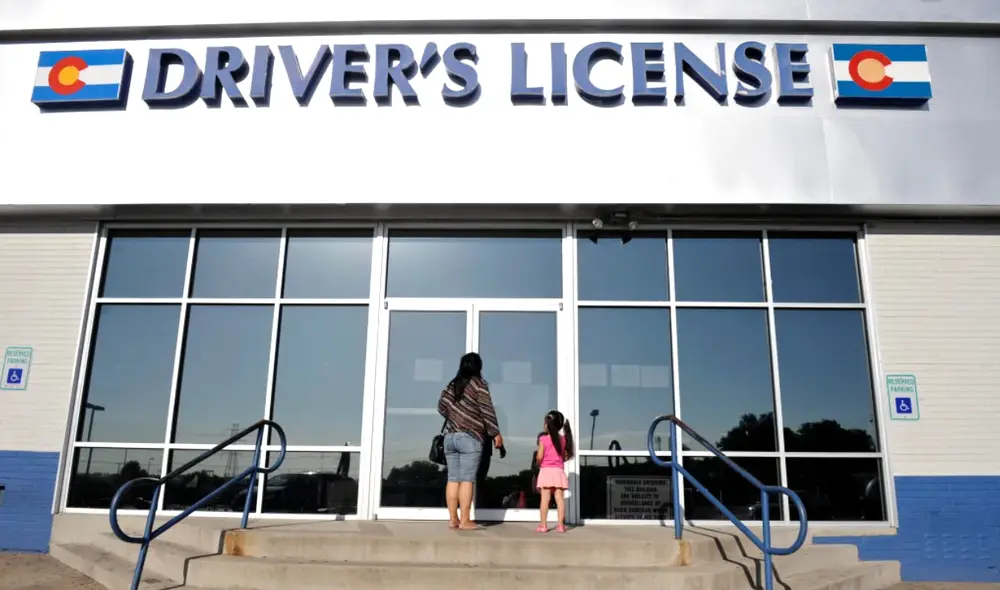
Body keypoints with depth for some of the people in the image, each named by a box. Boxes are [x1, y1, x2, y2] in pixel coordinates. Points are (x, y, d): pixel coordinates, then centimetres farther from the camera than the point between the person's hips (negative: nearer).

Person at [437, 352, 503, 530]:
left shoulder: (452, 385, 14)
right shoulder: (479, 384, -2)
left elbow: (441, 407, 17)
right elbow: (487, 411, -7)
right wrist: (496, 433, -2)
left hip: (450, 436, 6)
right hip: (470, 438, -6)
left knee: (453, 479, 5)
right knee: (467, 480, -5)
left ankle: (453, 519, 5)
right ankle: (465, 521, -6)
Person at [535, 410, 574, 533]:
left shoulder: (543, 438, -7)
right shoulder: (563, 439, 6)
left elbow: (539, 457, -10)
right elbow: (565, 456, 8)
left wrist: (538, 464, 11)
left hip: (546, 471, -3)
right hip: (559, 471, 4)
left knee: (545, 499, -2)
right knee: (560, 498, 2)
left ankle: (543, 525, -1)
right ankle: (561, 525, 2)